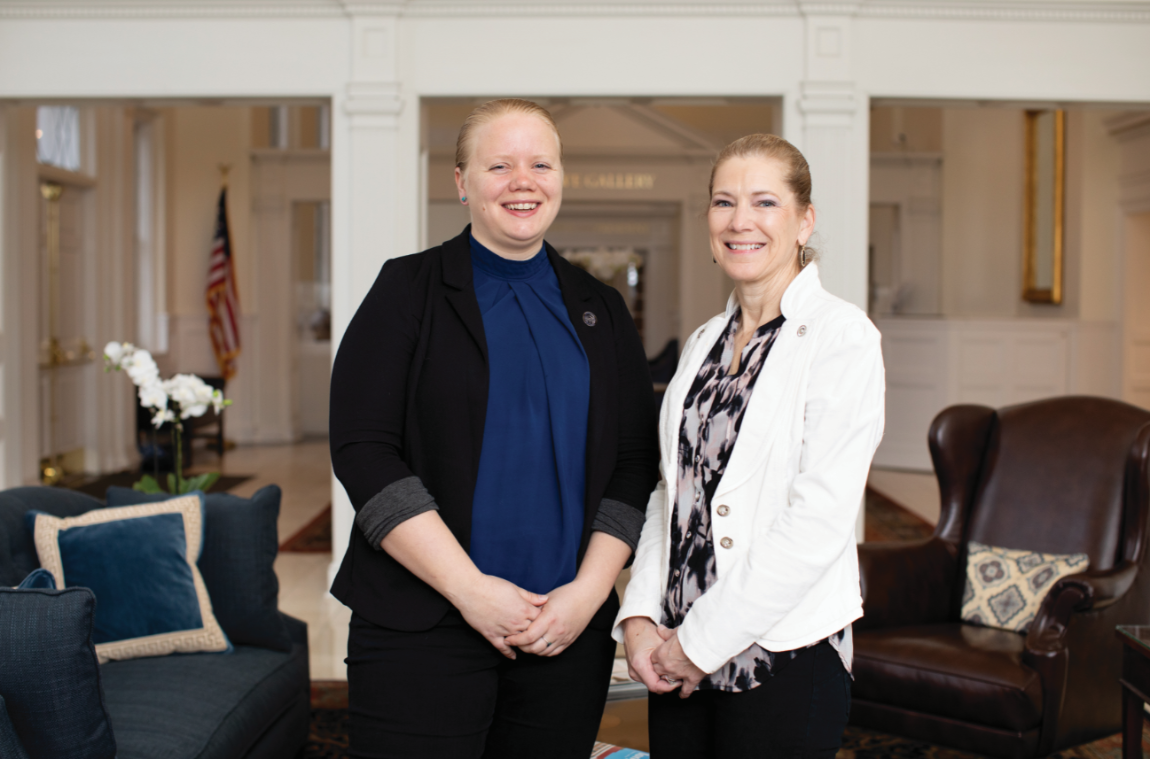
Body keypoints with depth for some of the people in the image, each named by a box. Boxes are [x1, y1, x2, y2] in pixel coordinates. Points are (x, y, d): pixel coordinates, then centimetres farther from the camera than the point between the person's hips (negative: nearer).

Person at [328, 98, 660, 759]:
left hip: (569, 630, 3)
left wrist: (588, 591, -5)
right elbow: (364, 453, -8)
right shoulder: (409, 290, 1)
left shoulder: (600, 310, 11)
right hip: (422, 628, -3)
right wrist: (470, 588, -14)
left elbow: (634, 463, 8)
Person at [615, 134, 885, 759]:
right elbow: (670, 492, 12)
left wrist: (702, 640, -14)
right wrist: (640, 616, -1)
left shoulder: (841, 336, -10)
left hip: (784, 659, -5)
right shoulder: (703, 344, 11)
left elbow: (819, 520, -17)